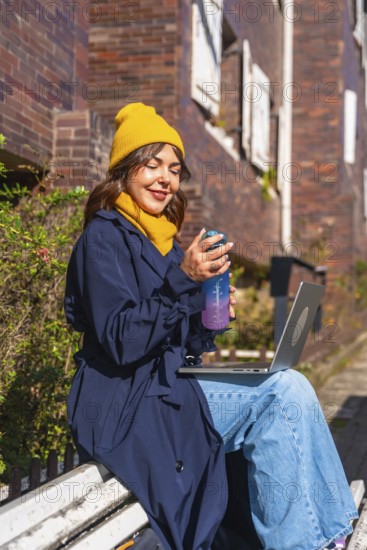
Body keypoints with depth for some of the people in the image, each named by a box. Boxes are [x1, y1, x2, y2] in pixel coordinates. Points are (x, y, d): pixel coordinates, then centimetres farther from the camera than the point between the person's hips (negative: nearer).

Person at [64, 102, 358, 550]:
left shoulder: (161, 239, 17)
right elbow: (122, 344, -19)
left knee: (287, 391, -13)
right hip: (127, 404, -8)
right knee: (285, 391, -20)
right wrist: (184, 280, -24)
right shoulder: (104, 237, -8)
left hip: (170, 390, 8)